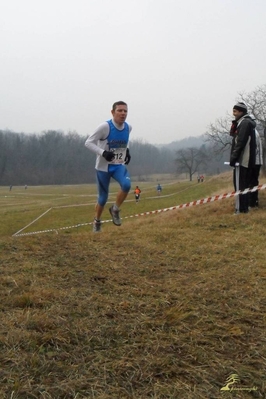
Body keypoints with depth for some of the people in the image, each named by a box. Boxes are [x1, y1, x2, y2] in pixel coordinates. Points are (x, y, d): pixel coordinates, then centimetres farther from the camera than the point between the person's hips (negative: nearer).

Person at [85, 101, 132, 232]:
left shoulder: (128, 127, -3)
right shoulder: (105, 127, -20)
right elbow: (88, 142, -16)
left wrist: (127, 151, 7)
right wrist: (103, 152, -29)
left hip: (119, 166, 4)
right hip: (103, 167, -4)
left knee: (126, 185, -26)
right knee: (103, 197, 5)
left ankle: (115, 210, 0)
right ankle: (97, 221, 33)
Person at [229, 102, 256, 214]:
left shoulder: (245, 123, -12)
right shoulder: (244, 122, 19)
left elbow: (240, 143, -20)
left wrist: (233, 158, -19)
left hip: (242, 160, -10)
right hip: (246, 160, 10)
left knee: (240, 184, -7)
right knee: (244, 183, 13)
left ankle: (242, 208, -6)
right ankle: (244, 206, 18)